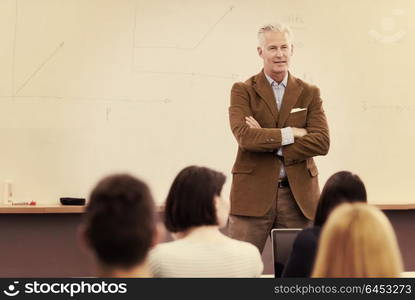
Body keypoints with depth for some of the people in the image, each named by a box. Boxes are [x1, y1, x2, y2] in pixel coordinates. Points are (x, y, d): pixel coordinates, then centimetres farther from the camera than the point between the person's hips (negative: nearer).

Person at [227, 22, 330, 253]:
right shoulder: (243, 91, 2)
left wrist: (267, 141, -10)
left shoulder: (310, 93, 9)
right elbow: (244, 136, -14)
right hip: (253, 193, -2)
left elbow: (322, 142, -4)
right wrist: (291, 133, -12)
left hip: (298, 195, 2)